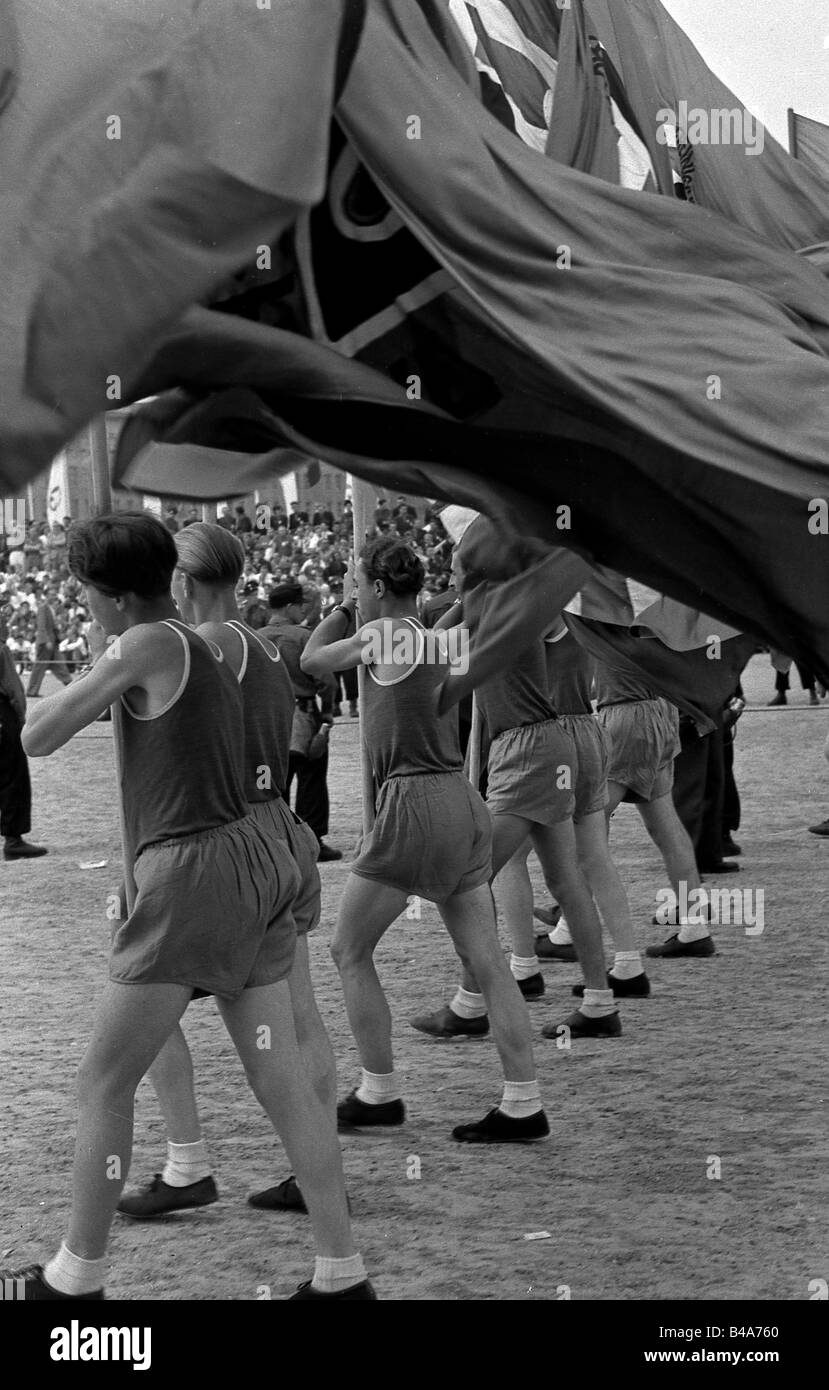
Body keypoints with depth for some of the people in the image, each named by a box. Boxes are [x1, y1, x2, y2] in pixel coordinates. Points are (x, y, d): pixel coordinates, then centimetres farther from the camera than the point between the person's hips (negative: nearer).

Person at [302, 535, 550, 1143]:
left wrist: (343, 609, 20)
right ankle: (524, 1105, 4)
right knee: (489, 962, 5)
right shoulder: (441, 640, 14)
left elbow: (313, 660, 6)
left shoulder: (385, 632, -7)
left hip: (414, 804, -8)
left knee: (350, 952, 7)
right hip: (464, 802, 8)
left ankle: (379, 1093, 11)